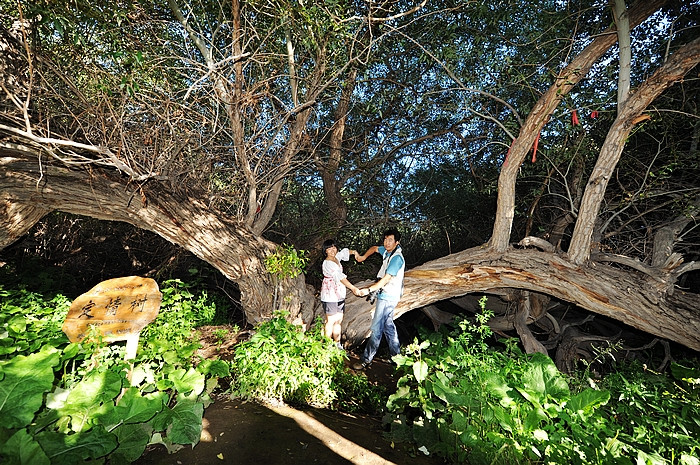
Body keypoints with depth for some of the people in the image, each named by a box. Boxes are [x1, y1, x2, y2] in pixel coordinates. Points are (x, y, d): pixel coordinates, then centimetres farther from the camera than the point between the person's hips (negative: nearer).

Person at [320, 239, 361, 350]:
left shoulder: (336, 258, 6)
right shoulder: (327, 263, -19)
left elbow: (344, 252, 31)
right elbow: (340, 277, -28)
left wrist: (353, 252, 22)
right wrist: (353, 288, -33)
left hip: (339, 294, 8)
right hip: (330, 296, -8)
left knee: (339, 320, 12)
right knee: (331, 321, 0)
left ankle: (337, 345, 23)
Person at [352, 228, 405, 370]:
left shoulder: (397, 258, -21)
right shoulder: (387, 251, 5)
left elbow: (386, 279, -24)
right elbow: (374, 248, 26)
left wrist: (369, 290, -21)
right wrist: (363, 257, 11)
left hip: (388, 297, -10)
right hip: (386, 295, 10)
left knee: (377, 328, -5)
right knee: (388, 325, 19)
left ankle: (366, 360, 3)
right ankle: (396, 354, 32)